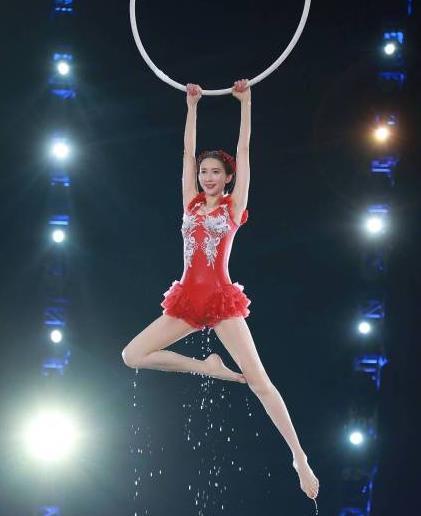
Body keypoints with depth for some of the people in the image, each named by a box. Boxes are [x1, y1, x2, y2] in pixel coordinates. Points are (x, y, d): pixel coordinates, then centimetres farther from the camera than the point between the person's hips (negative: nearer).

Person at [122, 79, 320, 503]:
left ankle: (300, 458, -11)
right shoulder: (191, 202, 13)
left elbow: (243, 150, 3)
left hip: (222, 300, -4)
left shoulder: (234, 205, 4)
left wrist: (245, 102, 4)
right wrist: (192, 105, 16)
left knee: (259, 380, -12)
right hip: (187, 300, 4)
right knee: (131, 356, -9)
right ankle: (206, 368, 5)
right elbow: (188, 151, 14)